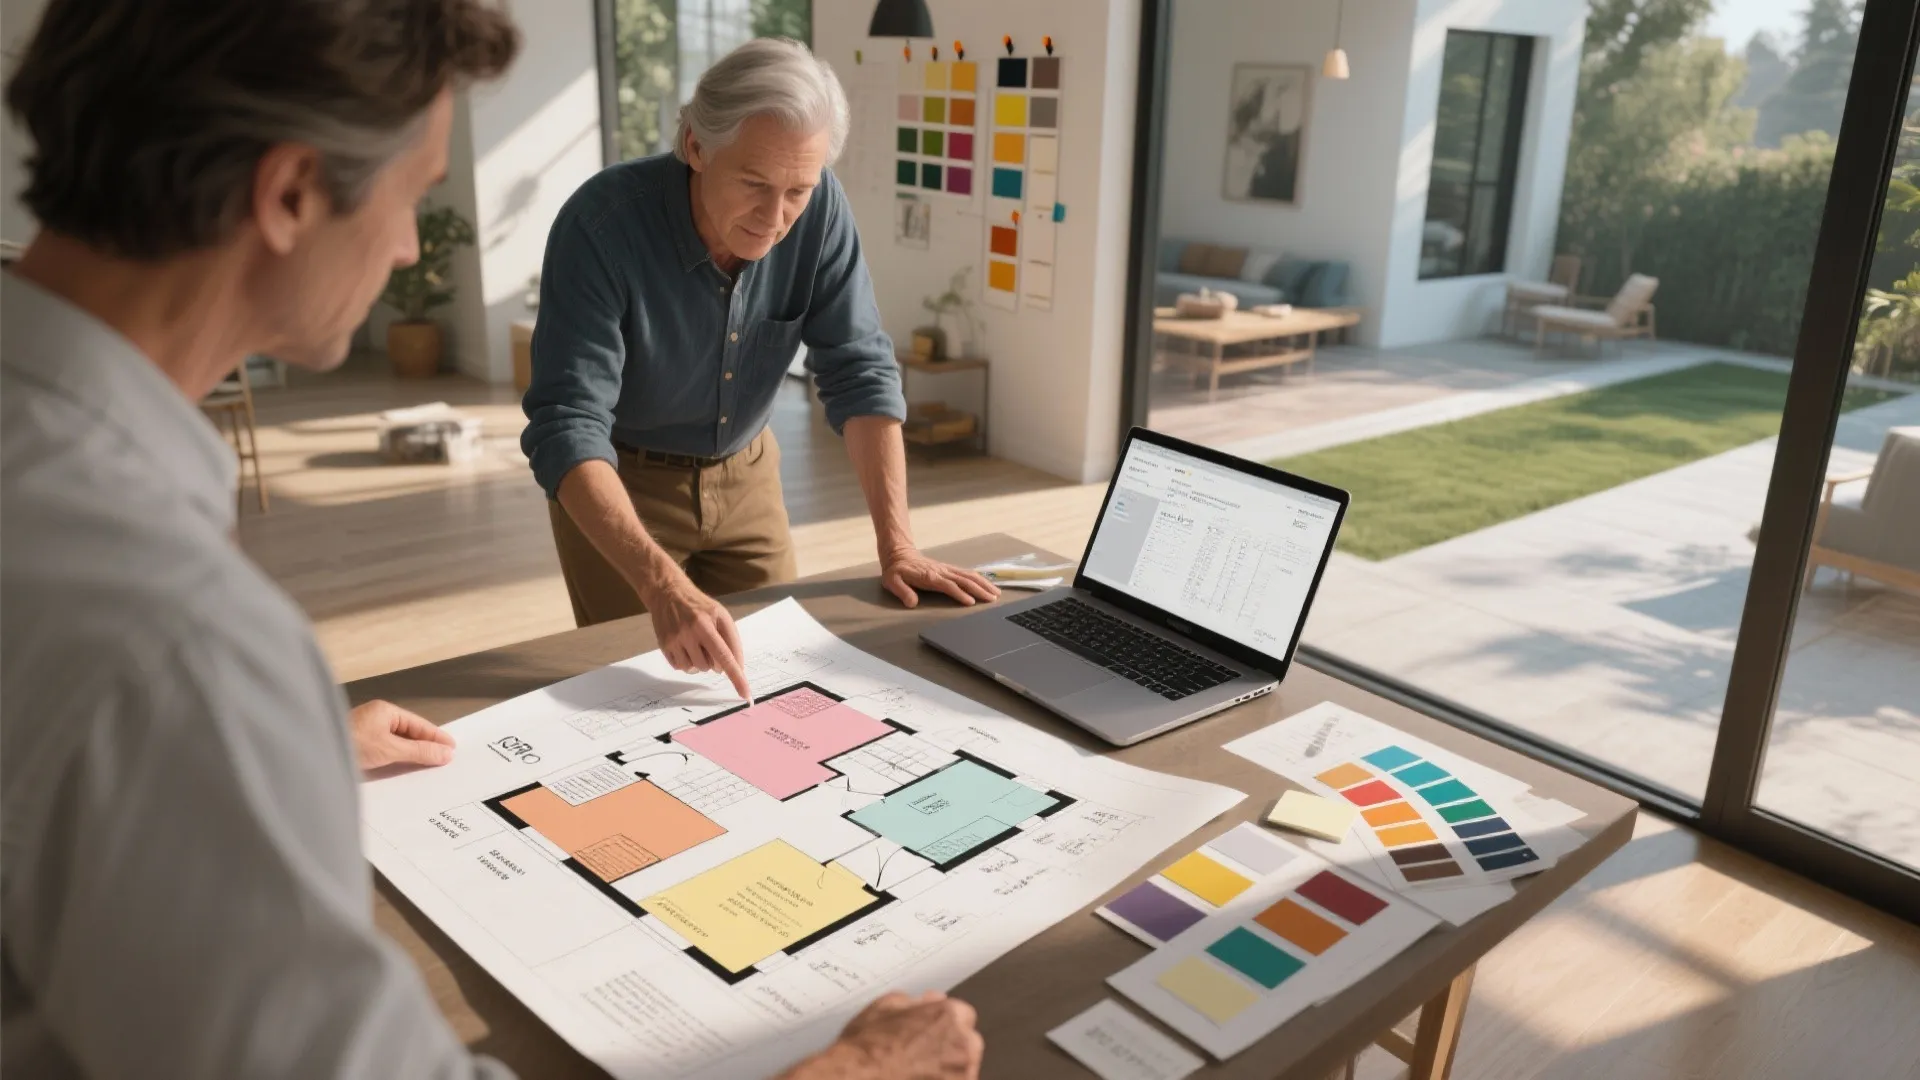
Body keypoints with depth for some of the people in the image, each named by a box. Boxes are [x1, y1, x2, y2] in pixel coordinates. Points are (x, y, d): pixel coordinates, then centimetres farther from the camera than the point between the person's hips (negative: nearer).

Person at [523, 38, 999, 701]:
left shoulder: (818, 210, -19)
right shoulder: (602, 224, -30)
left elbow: (859, 373, -16)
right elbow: (568, 427, -36)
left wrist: (897, 546, -24)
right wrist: (664, 589, -50)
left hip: (745, 473, 4)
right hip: (616, 480, -3)